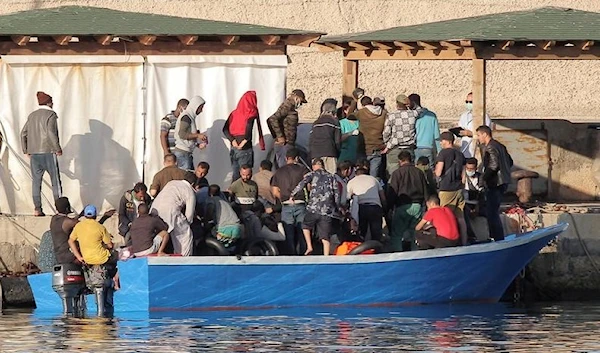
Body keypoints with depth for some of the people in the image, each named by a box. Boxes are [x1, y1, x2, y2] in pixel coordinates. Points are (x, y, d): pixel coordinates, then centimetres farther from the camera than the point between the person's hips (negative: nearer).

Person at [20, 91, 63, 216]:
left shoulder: (32, 116, 12)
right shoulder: (51, 115, -7)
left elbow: (23, 133, 11)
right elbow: (51, 133, -18)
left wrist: (26, 150, 16)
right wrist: (58, 148, -10)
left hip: (34, 154, 5)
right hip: (48, 152, -5)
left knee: (36, 181, 6)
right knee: (55, 181, 1)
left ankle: (37, 209, 2)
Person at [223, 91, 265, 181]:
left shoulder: (235, 113, 10)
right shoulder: (251, 112, -6)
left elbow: (225, 129, 3)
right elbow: (249, 124, -24)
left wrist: (232, 140, -4)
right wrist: (245, 140, -16)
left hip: (234, 148, 5)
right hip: (245, 149, -5)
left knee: (235, 175, 11)